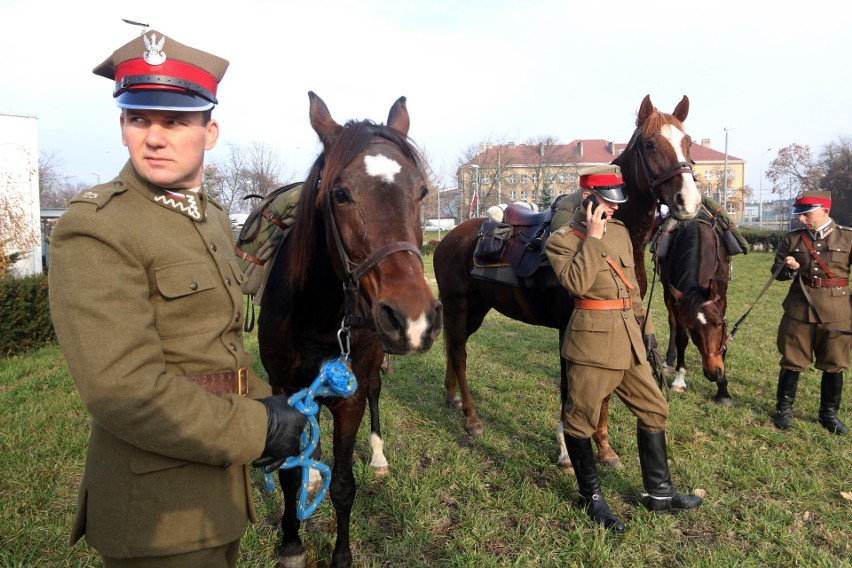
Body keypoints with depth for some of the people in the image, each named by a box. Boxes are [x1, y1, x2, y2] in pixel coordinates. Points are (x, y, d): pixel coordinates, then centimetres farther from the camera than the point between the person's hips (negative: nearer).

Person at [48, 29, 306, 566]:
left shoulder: (214, 217, 7)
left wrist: (269, 405, 1)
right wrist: (257, 429, -20)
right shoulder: (94, 230, -19)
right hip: (159, 508, -8)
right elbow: (122, 390, -27)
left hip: (221, 481, 8)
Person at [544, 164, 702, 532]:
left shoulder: (620, 232, 13)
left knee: (654, 410, 14)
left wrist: (645, 328, 18)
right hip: (592, 340, -7)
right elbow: (576, 282, -26)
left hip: (628, 337, 8)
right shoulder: (562, 240, -8)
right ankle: (591, 495, 23)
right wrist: (593, 237, -19)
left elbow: (632, 286, 19)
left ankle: (659, 494, 29)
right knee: (581, 418, 3)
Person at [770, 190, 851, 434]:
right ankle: (784, 409, 22)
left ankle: (829, 413, 25)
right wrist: (789, 268, -15)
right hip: (799, 309, 0)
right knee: (792, 362, 8)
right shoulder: (792, 239, 2)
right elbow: (777, 271, 7)